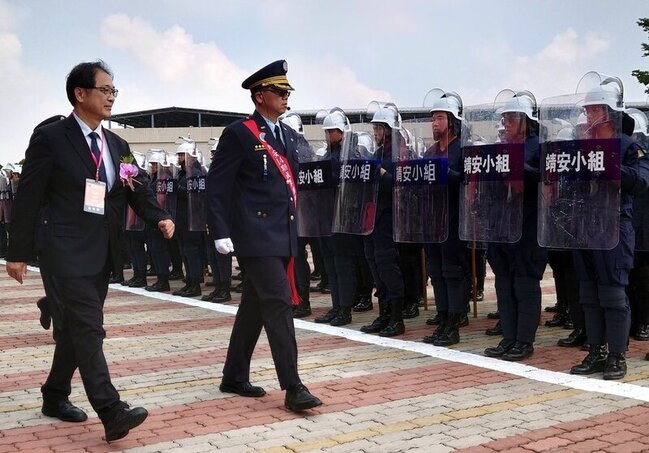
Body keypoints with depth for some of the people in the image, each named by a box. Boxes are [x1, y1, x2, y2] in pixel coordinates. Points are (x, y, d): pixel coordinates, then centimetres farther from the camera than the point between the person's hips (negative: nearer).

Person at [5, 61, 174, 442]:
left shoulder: (117, 145, 13)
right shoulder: (51, 138, -6)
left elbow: (137, 190, 9)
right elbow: (29, 197, -5)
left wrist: (160, 217, -12)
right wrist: (19, 252, -6)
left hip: (101, 253, 7)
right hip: (65, 252, -7)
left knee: (75, 329, 15)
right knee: (87, 329, -13)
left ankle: (55, 396, 31)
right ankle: (113, 413, -17)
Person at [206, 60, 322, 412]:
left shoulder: (288, 134, 16)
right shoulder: (239, 134, -7)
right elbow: (217, 185, -9)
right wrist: (220, 232, -15)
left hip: (282, 234, 8)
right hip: (255, 235, -8)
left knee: (254, 306, 13)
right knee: (279, 302, -12)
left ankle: (235, 377, 25)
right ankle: (292, 387, -9)